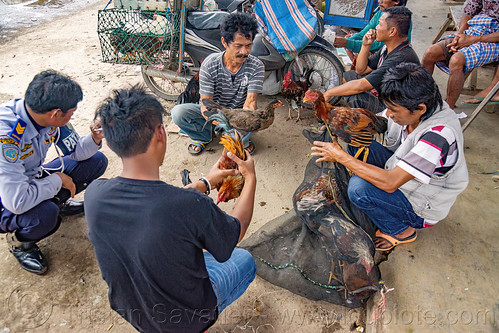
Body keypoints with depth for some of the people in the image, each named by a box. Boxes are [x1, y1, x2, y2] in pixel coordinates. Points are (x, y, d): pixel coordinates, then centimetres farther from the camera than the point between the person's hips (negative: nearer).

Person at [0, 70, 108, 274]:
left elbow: (74, 151, -2)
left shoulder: (48, 116, -16)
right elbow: (17, 202, -40)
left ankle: (56, 202, 15)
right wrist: (57, 180, -25)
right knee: (44, 215, -39)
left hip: (31, 180, 7)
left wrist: (94, 140, -23)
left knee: (97, 161, -4)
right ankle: (19, 242, -2)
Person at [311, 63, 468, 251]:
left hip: (423, 207, -7)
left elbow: (390, 183, -38)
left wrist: (340, 156, -33)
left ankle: (401, 231, -1)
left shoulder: (439, 134, -36)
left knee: (359, 188, -29)